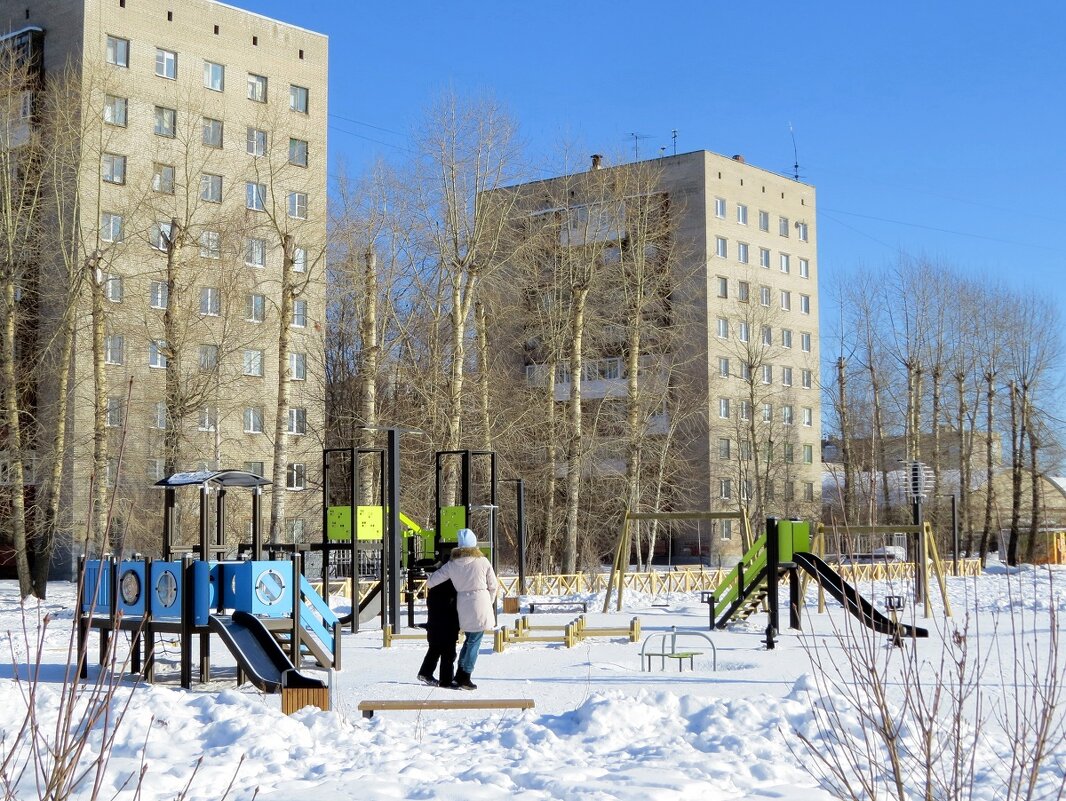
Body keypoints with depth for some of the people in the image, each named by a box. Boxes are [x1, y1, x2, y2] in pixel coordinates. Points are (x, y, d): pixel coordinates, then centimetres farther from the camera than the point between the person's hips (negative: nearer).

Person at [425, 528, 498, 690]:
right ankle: (464, 678, 2)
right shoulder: (482, 561, -7)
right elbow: (493, 586, 0)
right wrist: (489, 603, 16)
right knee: (474, 642, 4)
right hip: (480, 606, -4)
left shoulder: (452, 564, -1)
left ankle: (459, 675, 23)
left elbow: (432, 581, 1)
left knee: (469, 639, 22)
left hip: (463, 607, 4)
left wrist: (431, 585, 25)